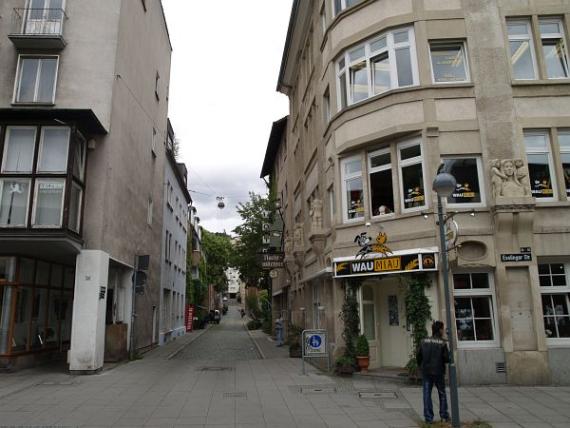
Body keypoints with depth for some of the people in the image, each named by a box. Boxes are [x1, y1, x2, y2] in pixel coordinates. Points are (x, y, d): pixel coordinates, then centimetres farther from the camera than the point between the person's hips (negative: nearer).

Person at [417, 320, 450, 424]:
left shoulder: (424, 342, -1)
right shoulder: (442, 343, -11)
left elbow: (418, 356, 3)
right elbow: (447, 358, -13)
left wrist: (420, 366, 20)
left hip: (426, 372, 2)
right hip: (439, 372, -2)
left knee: (427, 394, 6)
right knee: (442, 394, 16)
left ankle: (428, 417, 6)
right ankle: (444, 416, 22)